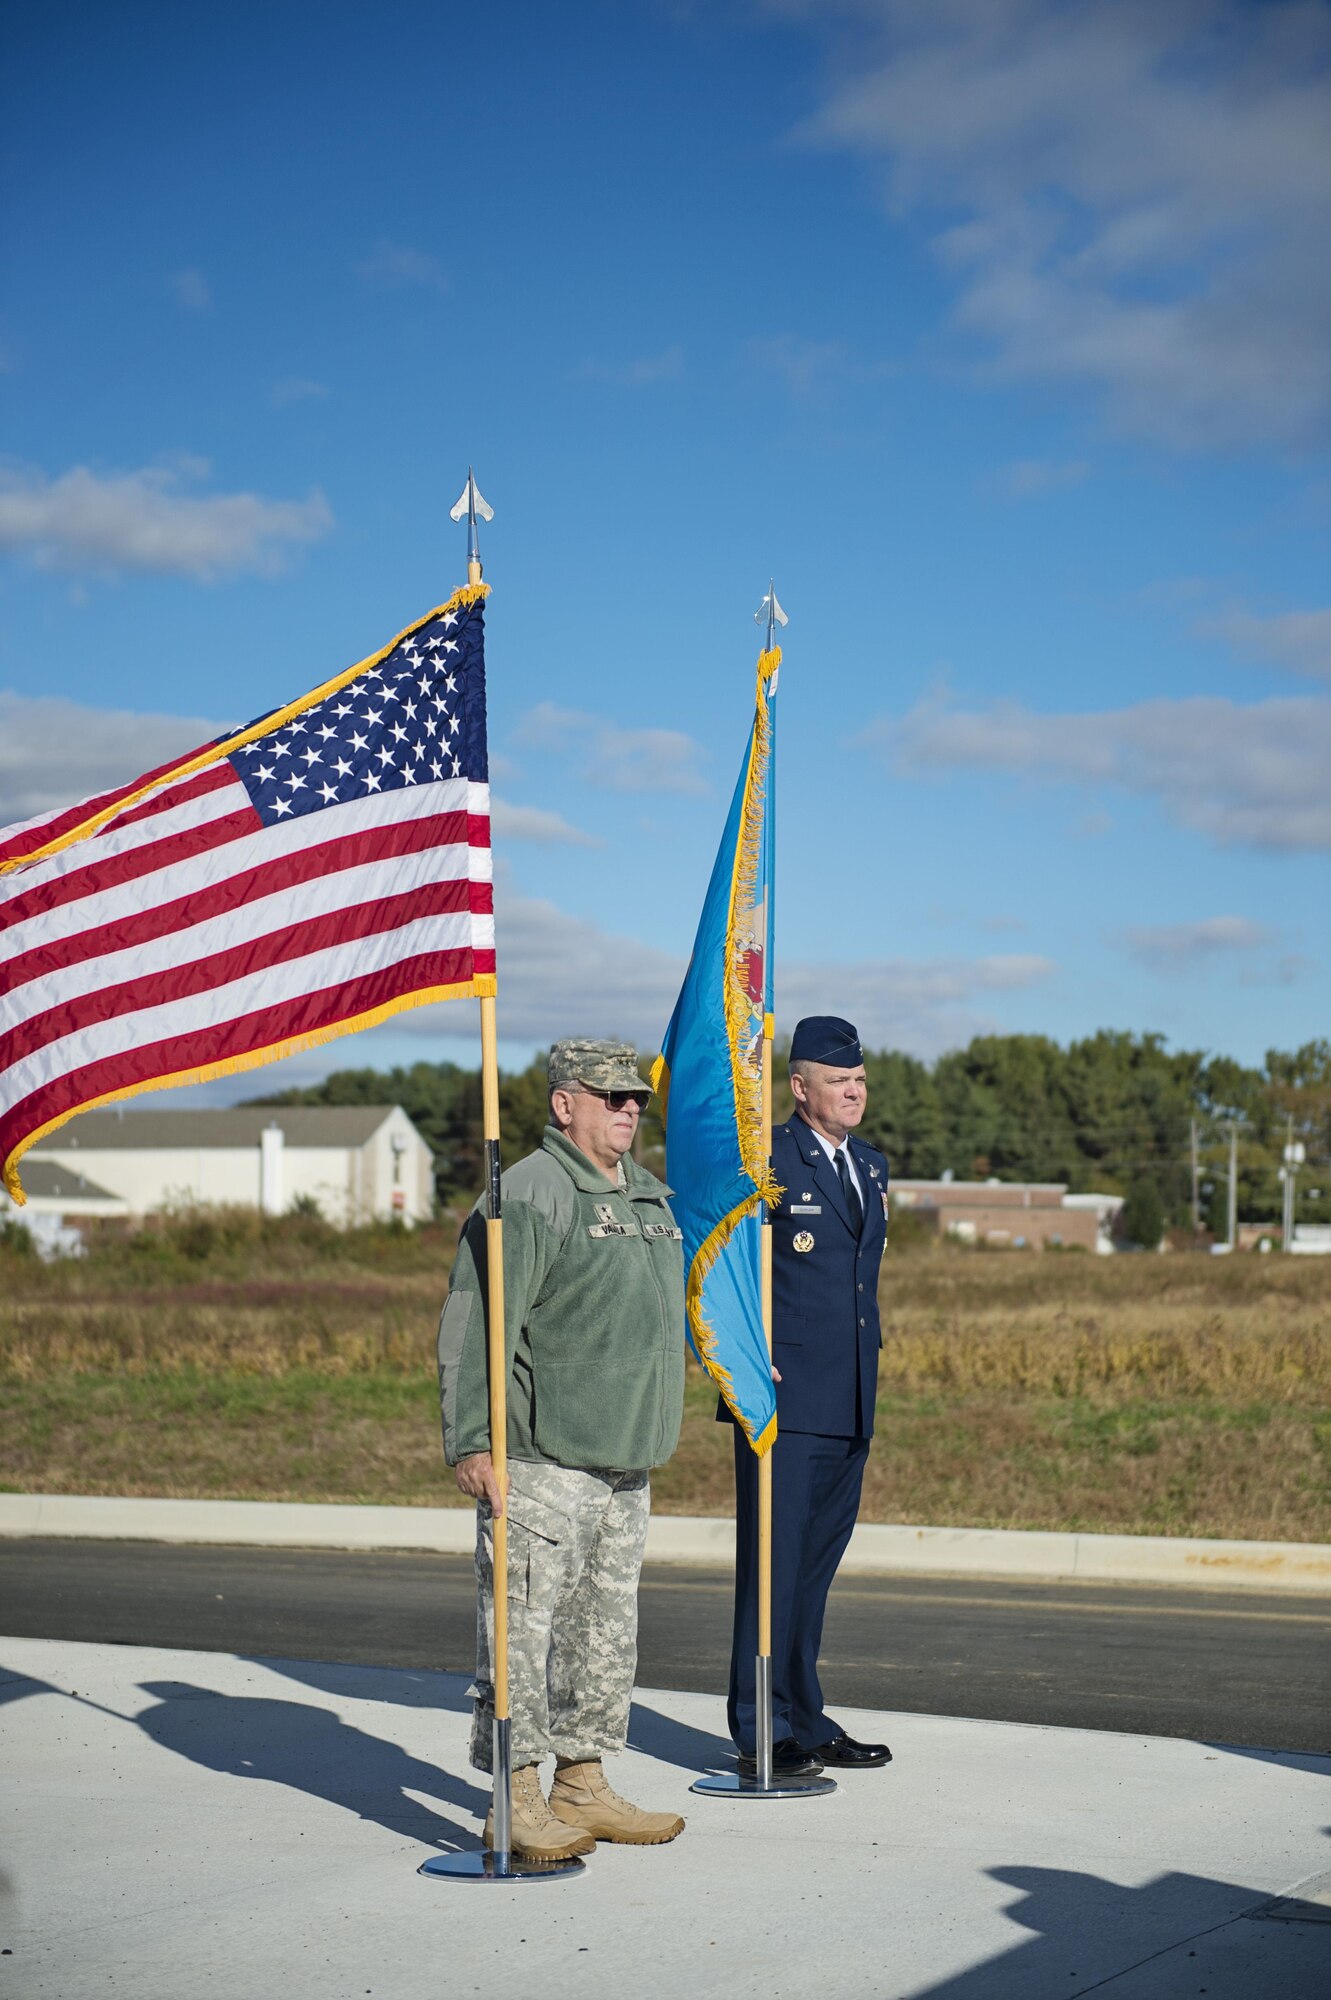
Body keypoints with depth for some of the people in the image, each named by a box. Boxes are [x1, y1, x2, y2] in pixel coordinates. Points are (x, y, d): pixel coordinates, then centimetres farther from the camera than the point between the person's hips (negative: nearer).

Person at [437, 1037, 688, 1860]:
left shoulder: (651, 1197, 16)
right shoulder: (529, 1196, -11)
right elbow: (474, 1328, -15)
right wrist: (472, 1443, -19)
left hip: (627, 1464, 9)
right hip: (542, 1461, -9)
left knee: (608, 1630, 14)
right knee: (524, 1625, -5)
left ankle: (584, 1786, 25)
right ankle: (517, 1801, 1)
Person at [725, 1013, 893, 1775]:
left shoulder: (872, 1168, 16)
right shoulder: (764, 1162, -8)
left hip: (850, 1401, 7)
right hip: (783, 1397, -7)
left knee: (819, 1559, 13)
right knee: (772, 1560, -4)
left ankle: (805, 1721, 21)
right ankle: (761, 1734, 2)